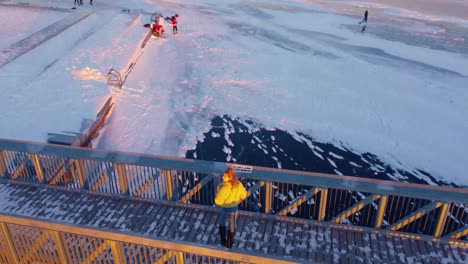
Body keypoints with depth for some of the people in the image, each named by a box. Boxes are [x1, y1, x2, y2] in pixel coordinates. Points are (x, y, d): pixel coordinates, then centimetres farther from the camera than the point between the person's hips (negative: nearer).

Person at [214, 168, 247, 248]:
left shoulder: (224, 188, -35)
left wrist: (218, 191, -14)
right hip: (234, 207, 4)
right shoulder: (239, 185, -18)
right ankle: (230, 242, 35)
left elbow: (218, 201, -26)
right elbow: (243, 195, -1)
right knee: (232, 225, 21)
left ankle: (223, 241, 38)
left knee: (222, 222, 25)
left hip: (225, 208, -4)